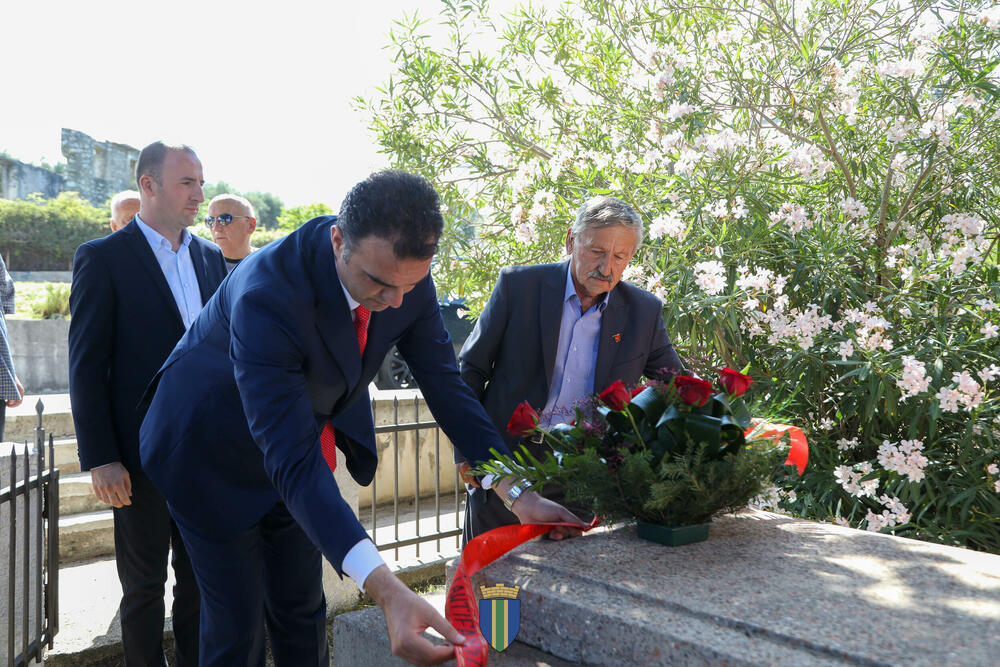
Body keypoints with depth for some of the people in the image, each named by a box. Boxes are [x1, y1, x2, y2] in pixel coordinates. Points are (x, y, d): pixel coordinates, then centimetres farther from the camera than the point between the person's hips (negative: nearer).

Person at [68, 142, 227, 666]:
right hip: (142, 456, -4)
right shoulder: (102, 258, -6)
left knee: (200, 580, 16)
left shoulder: (211, 259, 10)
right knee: (144, 587, 11)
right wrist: (100, 459, -13)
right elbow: (86, 366, -8)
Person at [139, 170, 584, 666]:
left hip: (306, 436, 5)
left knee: (302, 611, 15)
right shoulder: (266, 293, -39)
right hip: (218, 454, -5)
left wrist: (517, 492, -15)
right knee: (237, 625, 2)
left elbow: (444, 384, -10)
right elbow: (292, 458, -43)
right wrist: (385, 591, -51)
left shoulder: (409, 279, -20)